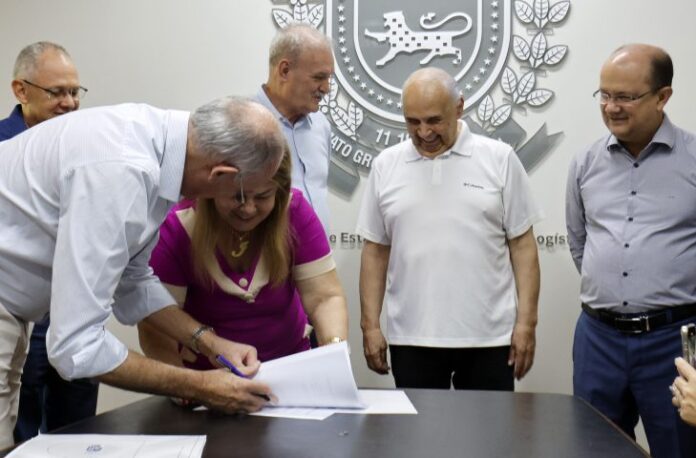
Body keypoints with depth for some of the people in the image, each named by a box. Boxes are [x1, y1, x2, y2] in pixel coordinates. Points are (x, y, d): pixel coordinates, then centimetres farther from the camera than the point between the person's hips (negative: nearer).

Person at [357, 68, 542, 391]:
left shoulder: (500, 159, -1)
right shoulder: (386, 166, 5)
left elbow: (522, 245, 0)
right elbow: (375, 251, 7)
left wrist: (526, 322, -5)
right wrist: (370, 325, 3)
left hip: (489, 337, -1)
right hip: (411, 339, 1)